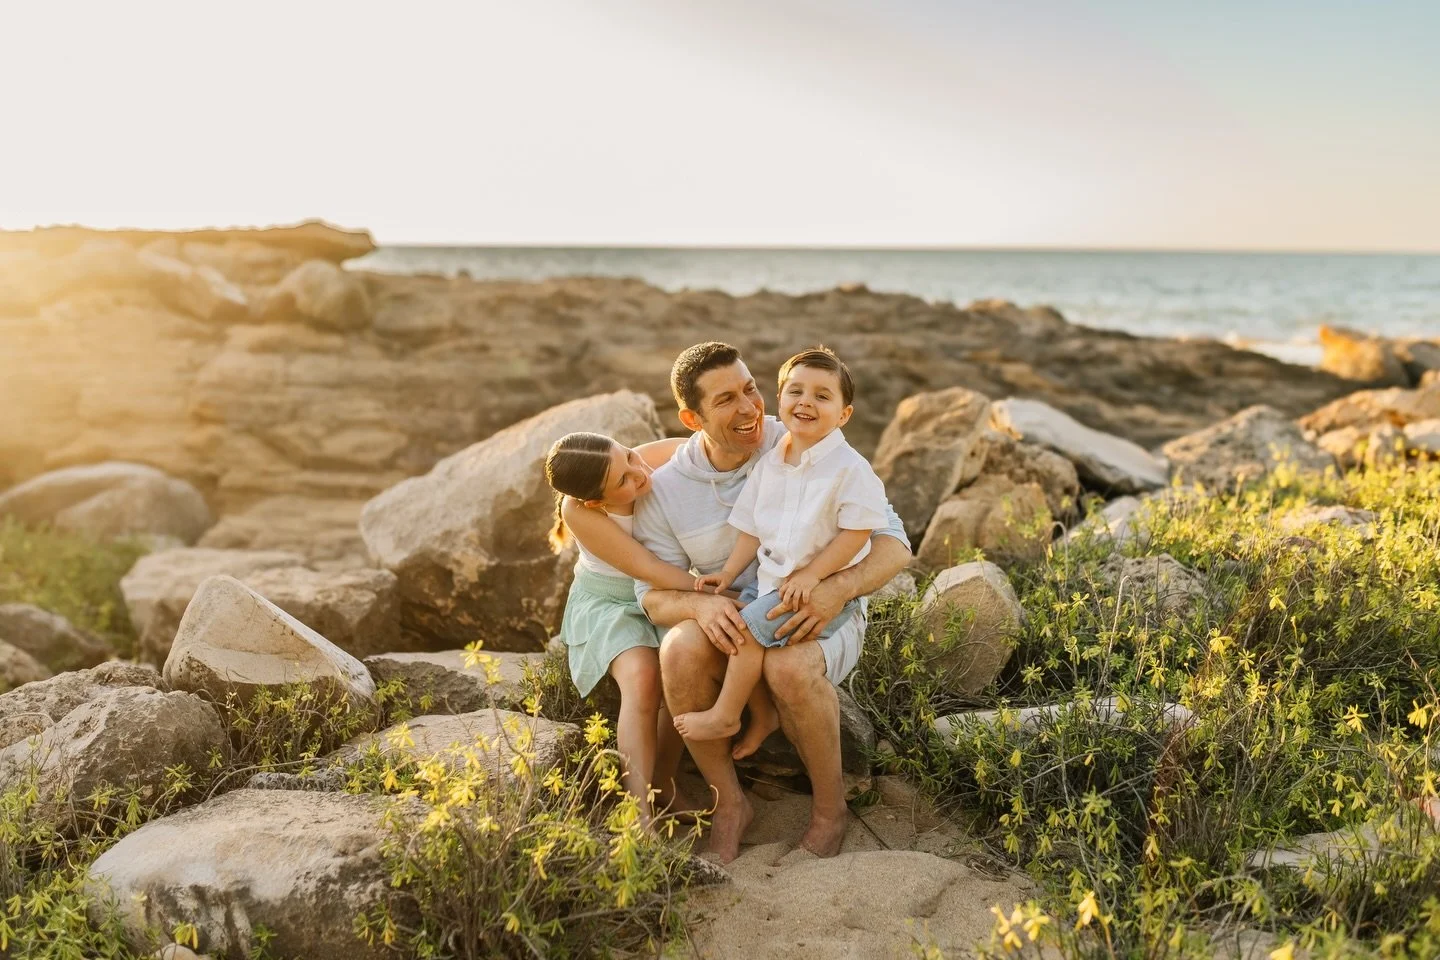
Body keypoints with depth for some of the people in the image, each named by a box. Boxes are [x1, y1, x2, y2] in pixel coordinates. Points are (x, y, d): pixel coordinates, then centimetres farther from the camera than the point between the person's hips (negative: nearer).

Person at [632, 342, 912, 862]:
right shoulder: (663, 490, -7)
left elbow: (894, 544, -14)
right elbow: (653, 595, -4)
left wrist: (840, 588, -36)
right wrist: (702, 605, -29)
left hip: (823, 620, -2)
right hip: (732, 624, 2)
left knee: (789, 665, -37)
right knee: (681, 649, -31)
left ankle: (830, 805, -9)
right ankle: (728, 801, -10)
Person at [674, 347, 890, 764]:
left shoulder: (849, 468, -14)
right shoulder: (769, 464, 6)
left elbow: (857, 531, -16)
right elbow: (752, 528, 11)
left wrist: (812, 574, -21)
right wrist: (728, 573, 2)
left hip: (828, 587, -7)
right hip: (770, 579, 7)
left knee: (749, 626, -20)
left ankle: (725, 715, 0)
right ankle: (763, 715, 12)